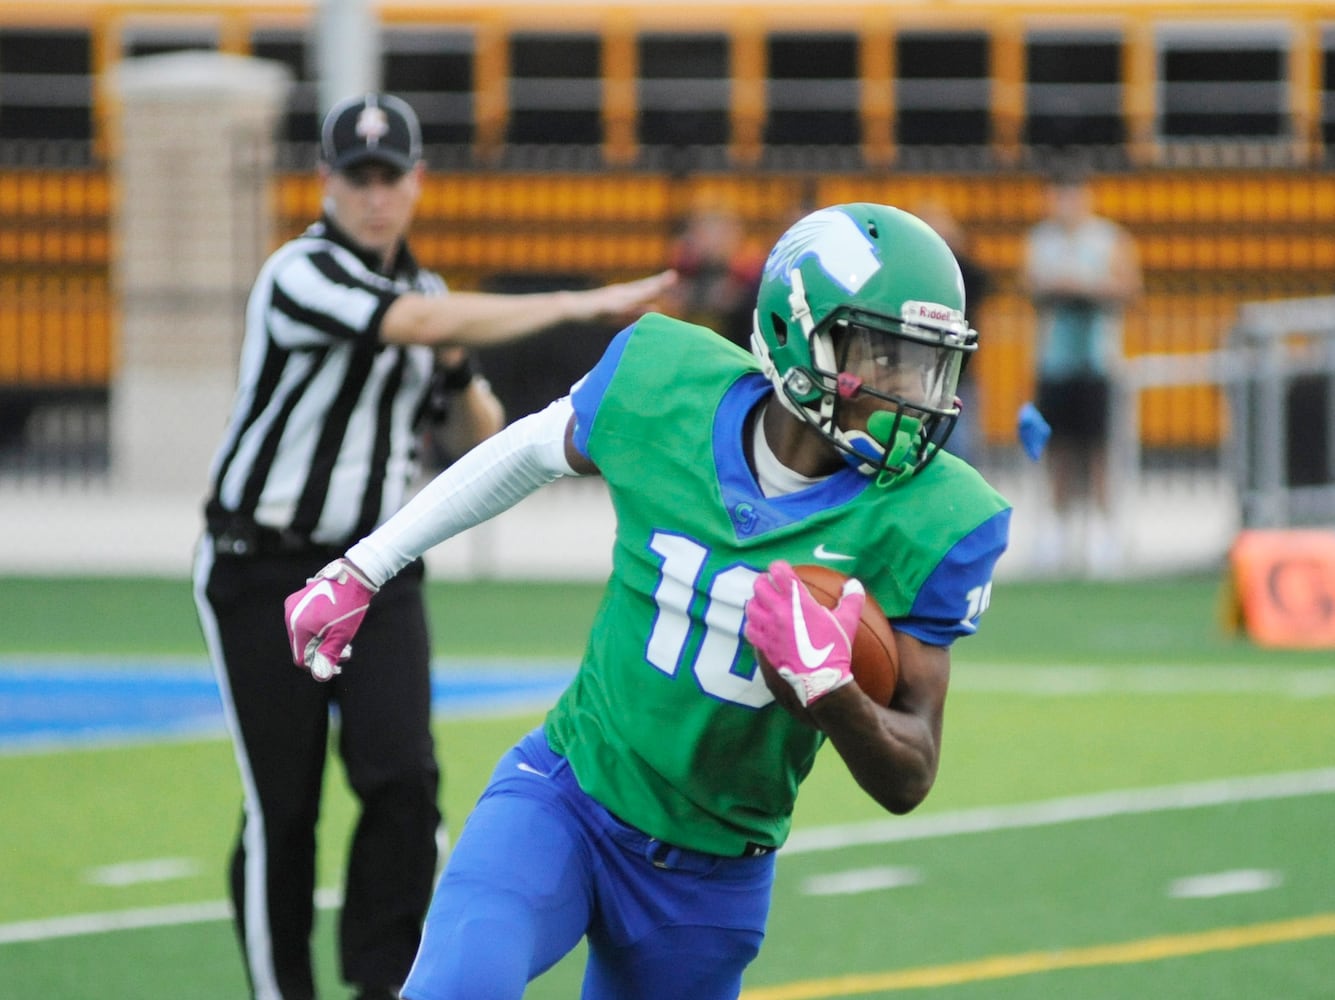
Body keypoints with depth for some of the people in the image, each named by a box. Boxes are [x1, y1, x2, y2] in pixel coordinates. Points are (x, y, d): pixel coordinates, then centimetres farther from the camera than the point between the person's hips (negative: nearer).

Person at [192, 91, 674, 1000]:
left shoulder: (423, 291, 10)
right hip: (265, 576, -5)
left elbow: (482, 431, 19)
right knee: (282, 806, -2)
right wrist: (583, 304, -32)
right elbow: (420, 323, -31)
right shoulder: (302, 275, -14)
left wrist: (457, 370, -4)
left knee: (403, 777, -13)